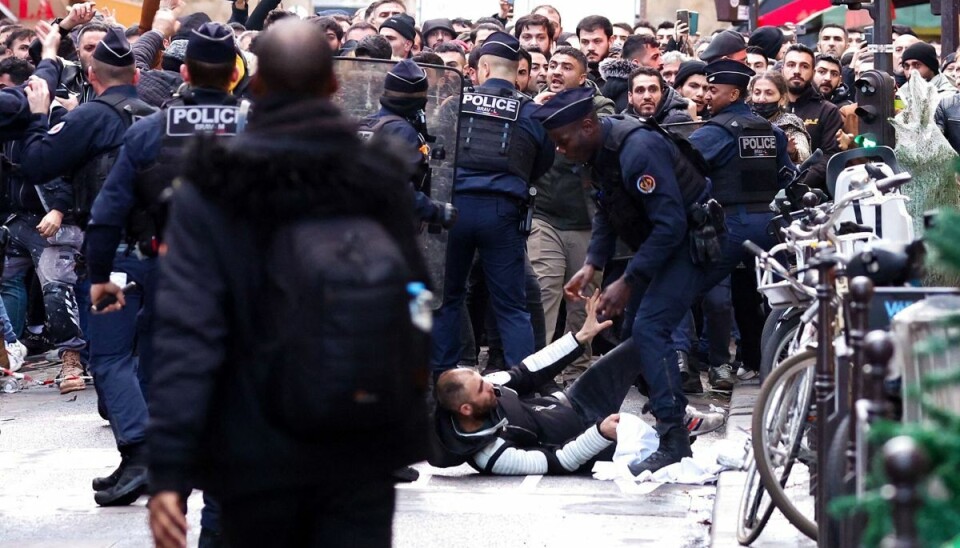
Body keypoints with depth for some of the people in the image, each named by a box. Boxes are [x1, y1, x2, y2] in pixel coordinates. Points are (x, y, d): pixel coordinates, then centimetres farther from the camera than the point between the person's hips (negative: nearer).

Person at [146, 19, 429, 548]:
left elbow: (187, 334, -17)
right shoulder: (379, 181, -4)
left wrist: (167, 472, -18)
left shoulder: (211, 193, -10)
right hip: (361, 451, 1)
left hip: (259, 454, 0)